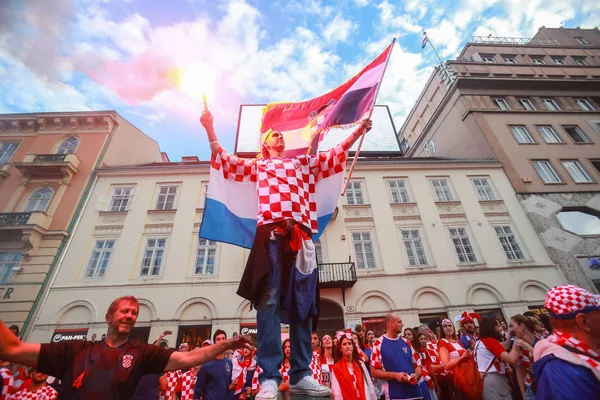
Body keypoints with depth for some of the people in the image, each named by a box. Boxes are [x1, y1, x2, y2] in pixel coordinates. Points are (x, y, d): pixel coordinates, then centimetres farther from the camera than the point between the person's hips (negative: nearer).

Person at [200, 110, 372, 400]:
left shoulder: (303, 163, 30)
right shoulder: (257, 165, 25)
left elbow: (335, 156, 29)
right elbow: (225, 161, 20)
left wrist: (358, 131, 26)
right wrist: (209, 128, 15)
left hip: (301, 235, 3)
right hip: (270, 232, -2)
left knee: (302, 304, 1)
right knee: (269, 300, -11)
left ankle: (300, 375, 9)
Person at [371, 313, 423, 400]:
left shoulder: (406, 342, 9)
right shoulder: (379, 344, -8)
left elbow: (417, 364, 13)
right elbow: (374, 371, -8)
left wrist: (416, 375, -8)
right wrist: (395, 375, -17)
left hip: (415, 393, 5)